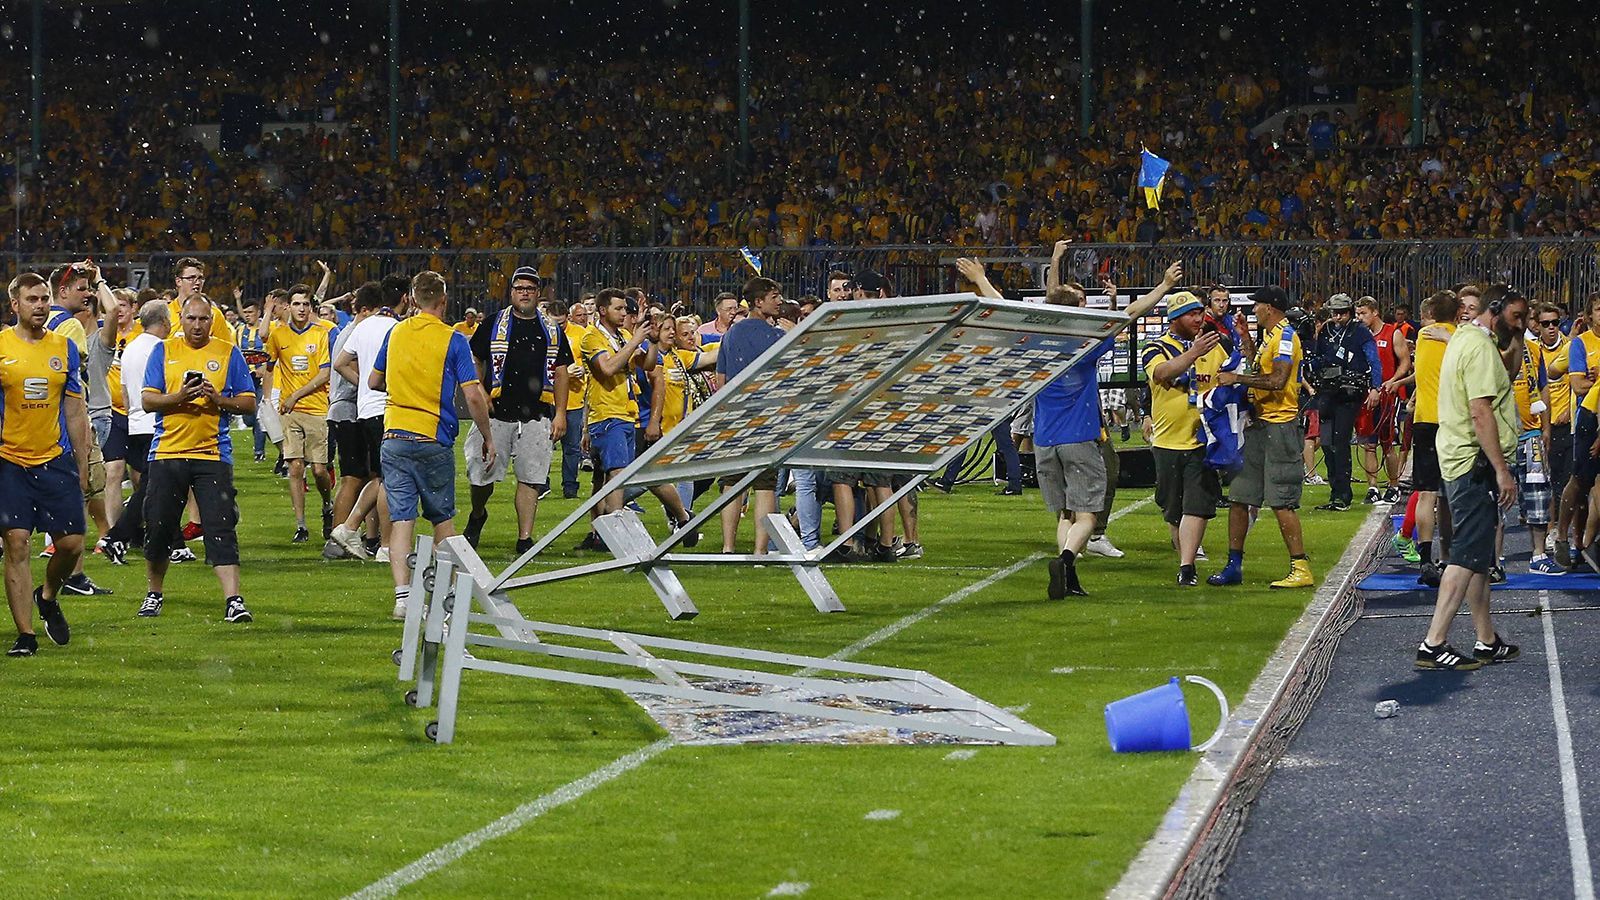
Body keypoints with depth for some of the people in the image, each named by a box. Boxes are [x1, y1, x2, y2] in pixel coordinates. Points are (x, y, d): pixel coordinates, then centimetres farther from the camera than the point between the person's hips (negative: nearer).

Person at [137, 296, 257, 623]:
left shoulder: (228, 352, 5)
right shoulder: (164, 351, 8)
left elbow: (248, 402, 5)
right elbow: (148, 399, 3)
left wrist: (218, 398, -13)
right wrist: (180, 397, -14)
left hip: (212, 454, -2)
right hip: (167, 452, 2)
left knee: (221, 529, -10)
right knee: (158, 527, 7)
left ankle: (233, 600, -14)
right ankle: (153, 594, 26)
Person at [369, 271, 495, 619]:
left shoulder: (395, 333, 7)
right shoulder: (453, 340, -6)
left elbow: (374, 381, 19)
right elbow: (473, 396, -10)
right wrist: (487, 438, 0)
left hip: (394, 437, 2)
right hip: (434, 440, -2)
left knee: (400, 519, -2)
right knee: (443, 518, 13)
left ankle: (402, 594, -14)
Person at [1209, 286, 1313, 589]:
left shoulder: (1285, 336, -13)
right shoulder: (1269, 335, 17)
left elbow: (1277, 380, -22)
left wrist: (1238, 379, -16)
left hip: (1280, 425, -10)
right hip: (1260, 424, 10)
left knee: (1282, 502, -10)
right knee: (1238, 497, 9)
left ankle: (1301, 569, -6)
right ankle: (1234, 566, 15)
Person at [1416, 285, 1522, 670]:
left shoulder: (1463, 339, 18)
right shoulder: (1480, 346, -15)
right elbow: (1481, 413, -22)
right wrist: (1502, 470, -22)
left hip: (1460, 462, 11)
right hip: (1476, 464, -11)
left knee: (1478, 555, 14)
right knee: (1469, 555, -11)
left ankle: (1487, 642, 19)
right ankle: (1434, 643, -14)